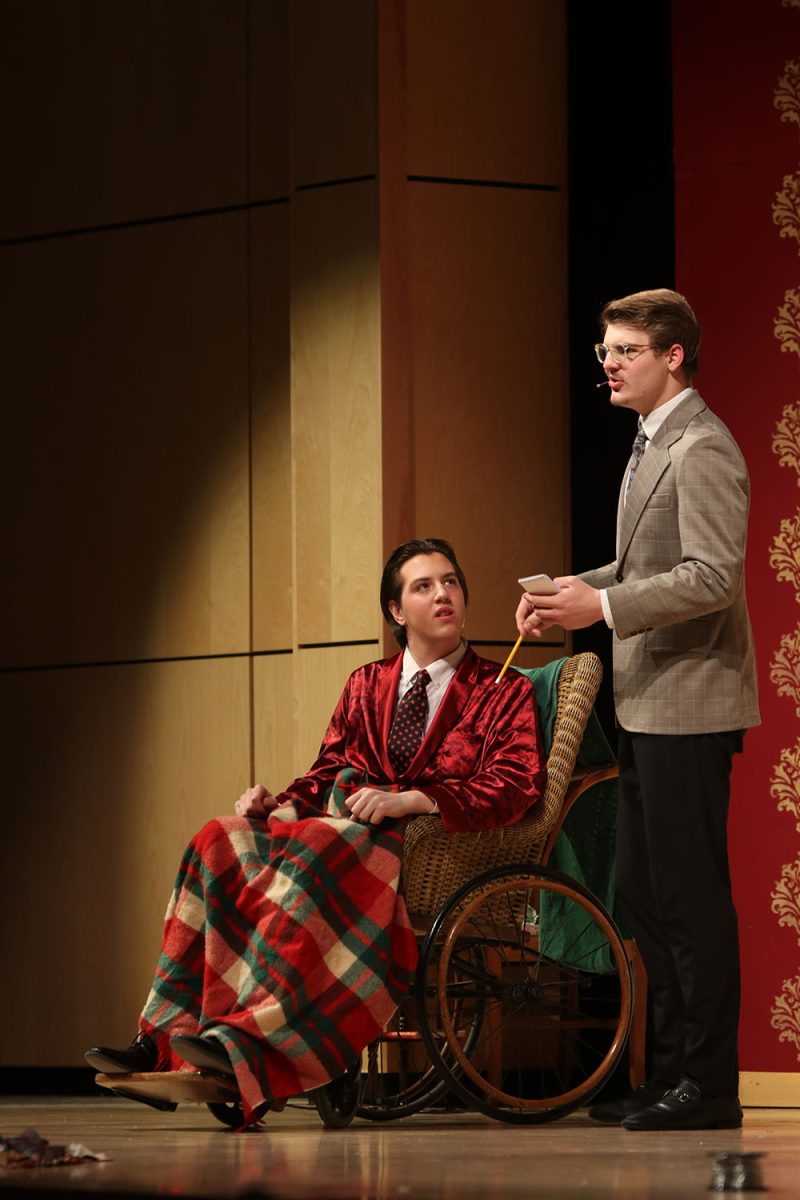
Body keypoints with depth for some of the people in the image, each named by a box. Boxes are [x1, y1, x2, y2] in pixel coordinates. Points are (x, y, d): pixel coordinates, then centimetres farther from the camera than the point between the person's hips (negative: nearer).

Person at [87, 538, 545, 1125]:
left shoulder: (503, 693, 11)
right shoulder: (367, 685, 27)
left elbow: (518, 783, -5)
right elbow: (326, 774, 22)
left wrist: (408, 800, -18)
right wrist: (279, 807, -3)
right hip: (343, 835, 5)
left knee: (318, 848, -37)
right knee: (221, 842, -24)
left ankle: (248, 1039, -48)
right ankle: (168, 1039, -36)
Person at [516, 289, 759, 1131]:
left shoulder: (702, 449, -14)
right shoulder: (651, 444, 17)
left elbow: (713, 577, -23)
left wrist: (604, 606, -23)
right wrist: (574, 588, 8)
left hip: (688, 701, -10)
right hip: (647, 706, 10)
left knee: (691, 897, -7)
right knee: (643, 894, 13)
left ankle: (709, 1085, -1)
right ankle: (672, 1072, 20)